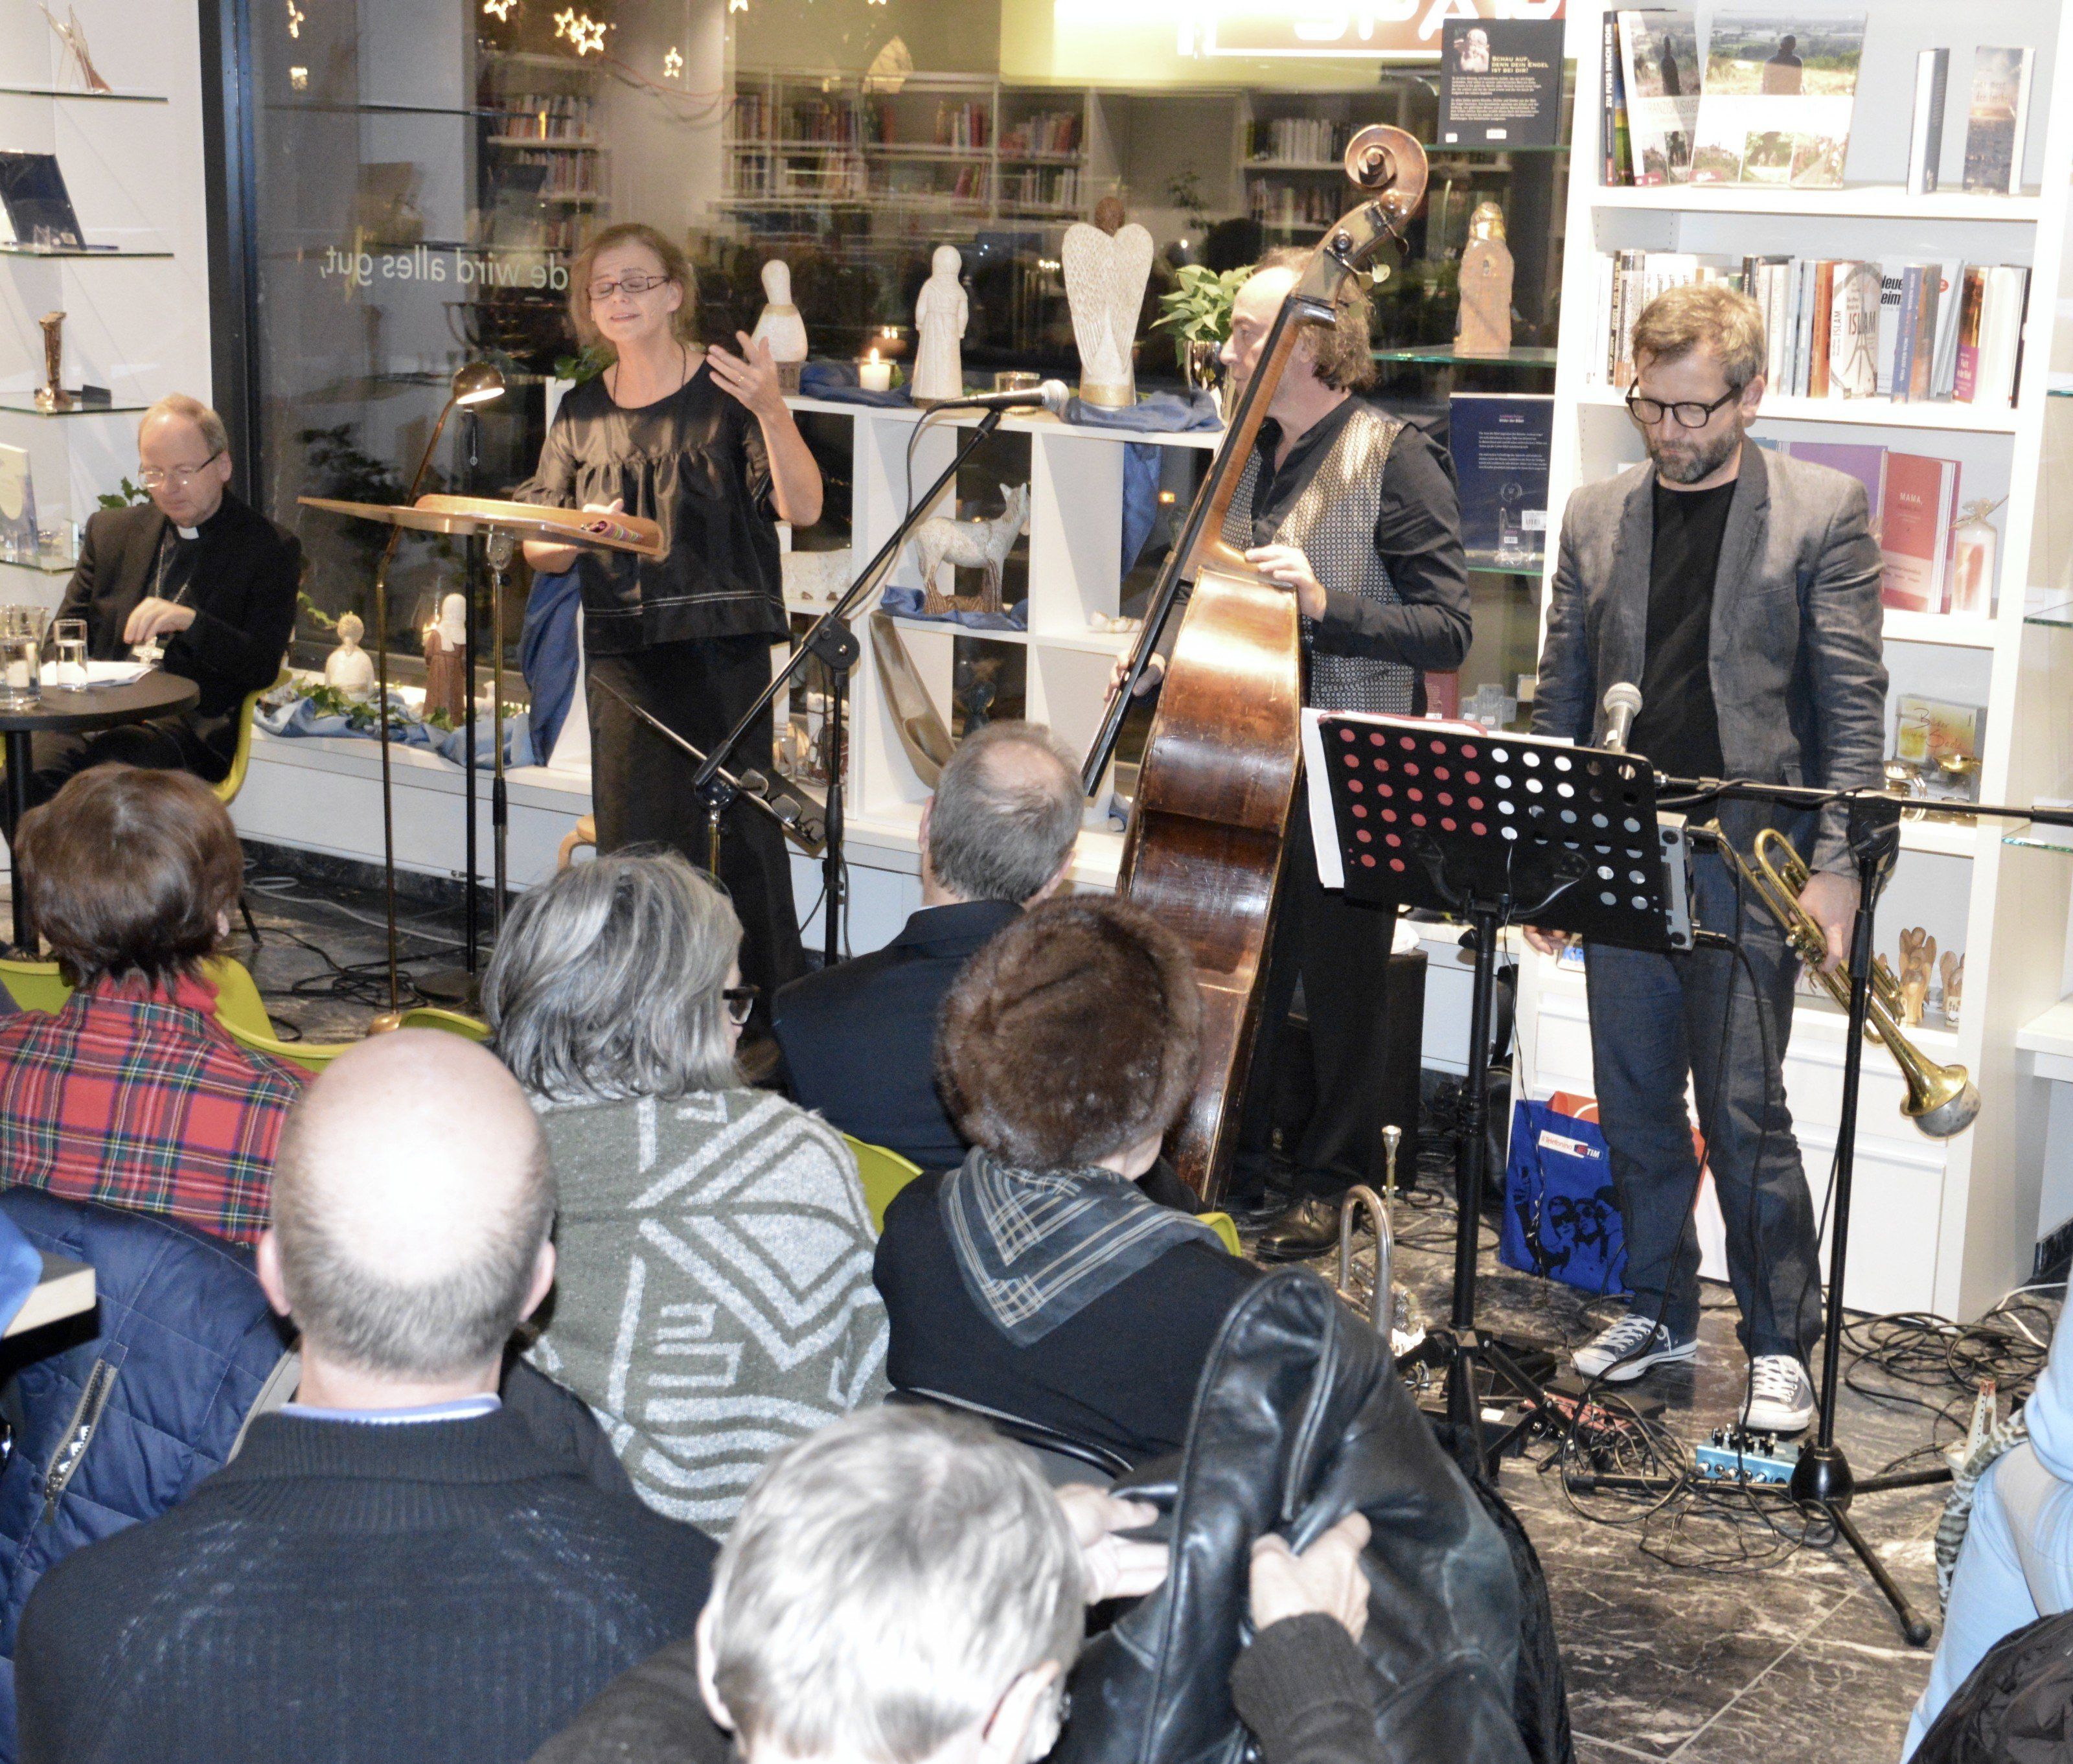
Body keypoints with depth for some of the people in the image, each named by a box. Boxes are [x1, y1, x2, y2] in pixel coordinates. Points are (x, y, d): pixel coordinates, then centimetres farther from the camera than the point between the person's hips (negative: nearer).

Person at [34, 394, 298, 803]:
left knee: (106, 766, -37)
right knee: (19, 777, -29)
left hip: (191, 726, -4)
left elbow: (263, 668, -2)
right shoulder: (109, 529, 21)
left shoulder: (272, 547, 6)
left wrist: (189, 621, -19)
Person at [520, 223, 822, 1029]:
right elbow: (538, 549, 16)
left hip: (721, 647, -4)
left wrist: (772, 411, -27)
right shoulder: (583, 413, 12)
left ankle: (778, 1015, 4)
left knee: (741, 836, -6)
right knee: (630, 844, 6)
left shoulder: (725, 389, -2)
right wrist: (572, 538, -8)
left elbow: (803, 508, -12)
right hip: (621, 653, 4)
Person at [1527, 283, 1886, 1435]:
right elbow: (1562, 700, 14)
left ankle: (1782, 1342, 11)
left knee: (1745, 1107, -3)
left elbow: (1854, 706, -4)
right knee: (1635, 1103, 11)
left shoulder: (1823, 511, -1)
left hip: (1750, 860, -4)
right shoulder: (1597, 519, 11)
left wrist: (1837, 865, -11)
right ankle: (1661, 1311, 26)